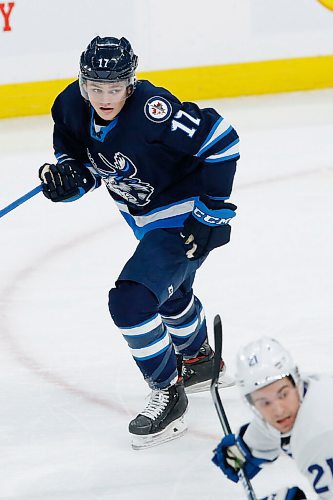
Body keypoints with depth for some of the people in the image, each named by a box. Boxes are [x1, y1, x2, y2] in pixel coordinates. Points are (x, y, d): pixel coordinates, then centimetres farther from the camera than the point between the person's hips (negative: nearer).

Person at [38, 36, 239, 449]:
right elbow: (85, 162, 6)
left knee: (130, 303, -20)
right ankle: (198, 361, 61)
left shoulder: (153, 109, -33)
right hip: (146, 221, 9)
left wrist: (212, 210, -22)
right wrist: (68, 176, -18)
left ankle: (168, 393, 0)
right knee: (171, 293, 32)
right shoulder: (73, 107, -12)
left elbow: (220, 139, -26)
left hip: (184, 220, -9)